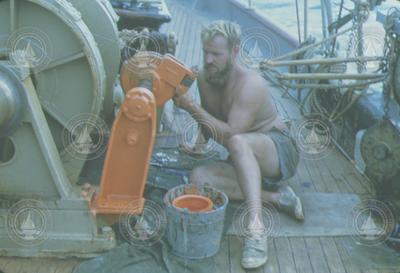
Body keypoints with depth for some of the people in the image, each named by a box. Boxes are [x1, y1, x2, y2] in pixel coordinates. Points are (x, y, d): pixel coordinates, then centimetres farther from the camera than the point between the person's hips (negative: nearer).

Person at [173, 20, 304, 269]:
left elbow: (230, 134, -31)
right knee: (198, 177, -20)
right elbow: (210, 125, 14)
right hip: (245, 160, 7)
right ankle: (276, 197, -18)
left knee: (238, 142, -40)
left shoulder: (251, 84, -23)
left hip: (279, 150, -7)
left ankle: (256, 227, -49)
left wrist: (191, 107, -32)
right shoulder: (204, 78, 0)